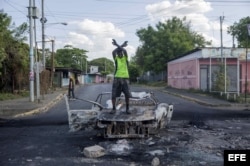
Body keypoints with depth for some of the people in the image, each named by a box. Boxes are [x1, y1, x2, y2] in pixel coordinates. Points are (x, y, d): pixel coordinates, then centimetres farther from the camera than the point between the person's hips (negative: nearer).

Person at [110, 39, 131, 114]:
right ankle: (114, 108, 9)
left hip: (125, 78, 0)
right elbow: (113, 52, -9)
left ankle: (127, 108, 12)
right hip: (117, 78, 0)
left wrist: (117, 45, -9)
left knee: (127, 95, -1)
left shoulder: (125, 57, 7)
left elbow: (125, 50, -11)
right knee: (114, 94, -3)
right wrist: (121, 46, -5)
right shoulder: (116, 58, 8)